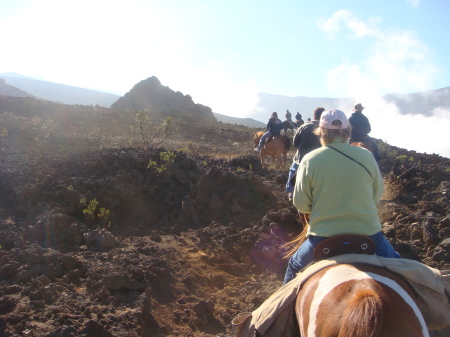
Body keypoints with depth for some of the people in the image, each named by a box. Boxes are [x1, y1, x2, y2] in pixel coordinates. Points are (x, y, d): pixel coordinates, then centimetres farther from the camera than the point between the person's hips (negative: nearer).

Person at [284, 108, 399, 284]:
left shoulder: (310, 160, -10)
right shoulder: (366, 157, -5)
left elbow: (301, 204, -6)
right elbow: (377, 195, 6)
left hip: (323, 236, -1)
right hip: (367, 232, 2)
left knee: (294, 266, 24)